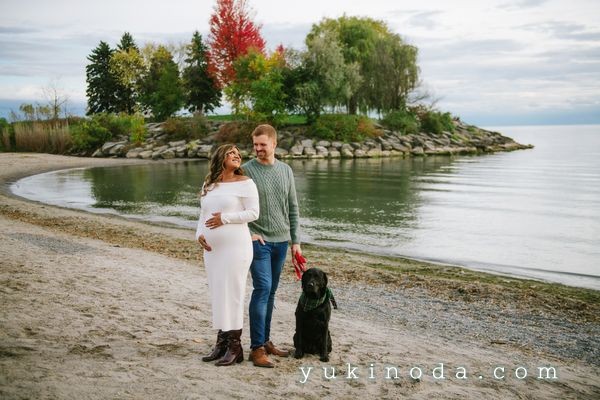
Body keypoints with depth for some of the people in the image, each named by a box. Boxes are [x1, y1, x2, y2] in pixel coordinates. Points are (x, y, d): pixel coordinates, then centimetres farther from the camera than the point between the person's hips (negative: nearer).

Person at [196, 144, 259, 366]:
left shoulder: (245, 183, -2)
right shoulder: (208, 186, 15)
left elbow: (253, 213, -8)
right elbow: (203, 216, 17)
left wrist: (225, 218, -15)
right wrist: (199, 234, -1)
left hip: (235, 247, -6)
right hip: (212, 248, 6)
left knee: (232, 293, -5)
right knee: (217, 293, 9)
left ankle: (234, 346, 2)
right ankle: (222, 342, 17)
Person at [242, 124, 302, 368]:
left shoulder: (286, 170, 8)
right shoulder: (247, 170, -6)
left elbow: (293, 208, 11)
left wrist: (295, 241, 8)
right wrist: (249, 233, -13)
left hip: (281, 241, 5)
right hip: (259, 241, -5)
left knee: (271, 292, 11)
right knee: (262, 289, -12)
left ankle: (265, 341, 20)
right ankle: (256, 348, -8)